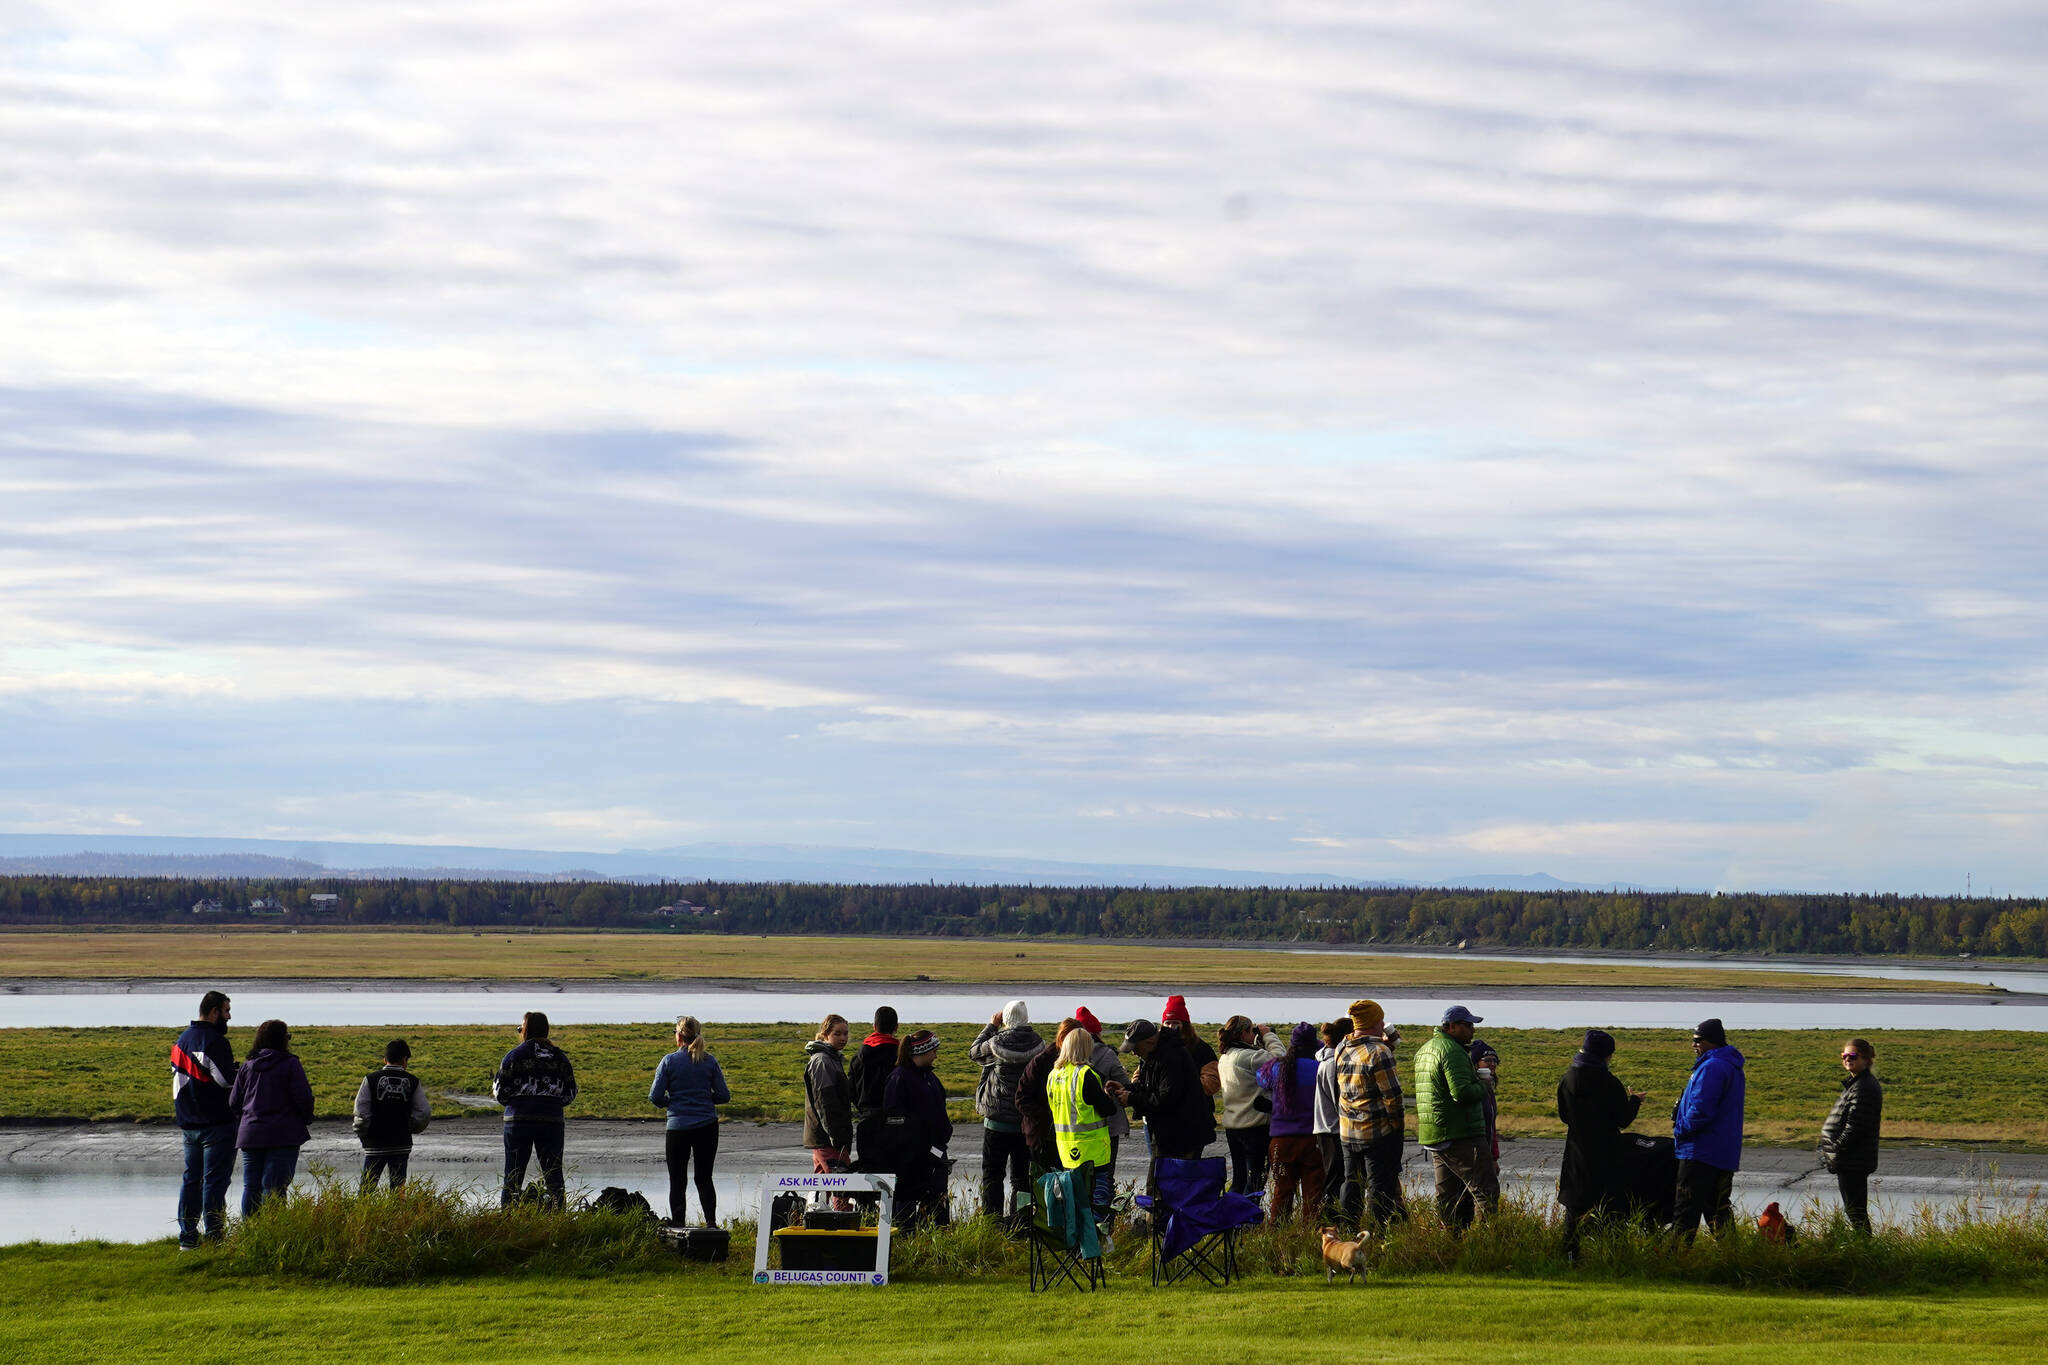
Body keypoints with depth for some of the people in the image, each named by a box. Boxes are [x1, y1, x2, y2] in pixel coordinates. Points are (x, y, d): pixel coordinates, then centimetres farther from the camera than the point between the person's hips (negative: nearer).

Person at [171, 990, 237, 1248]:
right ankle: (214, 1238, -6)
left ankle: (187, 1238, 13)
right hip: (217, 1123, -8)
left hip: (189, 1124, 8)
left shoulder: (182, 1040, 13)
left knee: (191, 1179, 13)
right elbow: (229, 1081, -19)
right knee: (215, 1180, -5)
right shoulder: (215, 1042, -15)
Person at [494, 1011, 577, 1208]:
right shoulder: (560, 1057, 6)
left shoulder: (514, 1056, -4)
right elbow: (570, 1095, 10)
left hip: (519, 1120, -2)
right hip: (552, 1121, 2)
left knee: (513, 1177, 2)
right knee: (554, 1176, 8)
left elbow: (500, 1093, -3)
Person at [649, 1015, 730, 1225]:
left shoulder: (669, 1061, -6)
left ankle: (678, 1225, 3)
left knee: (677, 1180, 6)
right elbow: (724, 1096, 1)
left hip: (678, 1128, -2)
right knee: (704, 1178, 11)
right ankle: (711, 1223, 3)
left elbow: (655, 1097, -7)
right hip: (707, 1126, 2)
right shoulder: (710, 1061, 1)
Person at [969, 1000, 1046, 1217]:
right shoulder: (1038, 1044, -8)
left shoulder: (997, 1043, -15)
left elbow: (974, 1052, 6)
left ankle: (992, 1220, 1)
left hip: (998, 1120, -3)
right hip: (1028, 1120, 3)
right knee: (1022, 1174, 12)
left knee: (992, 1174, 6)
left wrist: (991, 1026, 13)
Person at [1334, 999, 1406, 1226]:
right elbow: (1392, 1095, -16)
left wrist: (1386, 1044, 9)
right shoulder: (1379, 1052, -16)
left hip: (1347, 1131, 7)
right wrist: (1399, 1128, -5)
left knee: (1351, 1184, 14)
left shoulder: (1341, 1050, 5)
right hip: (1378, 1132, -6)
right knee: (1382, 1187, -1)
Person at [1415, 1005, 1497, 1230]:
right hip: (1461, 1135, -10)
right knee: (1486, 1190, -9)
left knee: (1448, 1195, 12)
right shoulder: (1453, 1051, -14)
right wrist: (1482, 1086, -4)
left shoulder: (1424, 1050, 18)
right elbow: (1462, 1093, -23)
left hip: (1432, 1136, 10)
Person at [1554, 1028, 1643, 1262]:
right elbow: (1624, 1119, -9)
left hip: (1577, 1154, 4)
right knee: (1609, 1207, 4)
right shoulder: (1609, 1083, -15)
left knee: (1574, 1206, 10)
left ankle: (1571, 1253, 8)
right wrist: (1634, 1100, 10)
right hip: (1607, 1154, -4)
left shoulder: (1568, 1079, -2)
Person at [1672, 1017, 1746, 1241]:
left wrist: (1680, 1130, -8)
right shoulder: (1732, 1066, 17)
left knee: (1687, 1209, -7)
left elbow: (1701, 1111, -24)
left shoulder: (1711, 1068, -17)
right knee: (1717, 1208, 14)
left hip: (1702, 1152, -10)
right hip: (1726, 1153, 10)